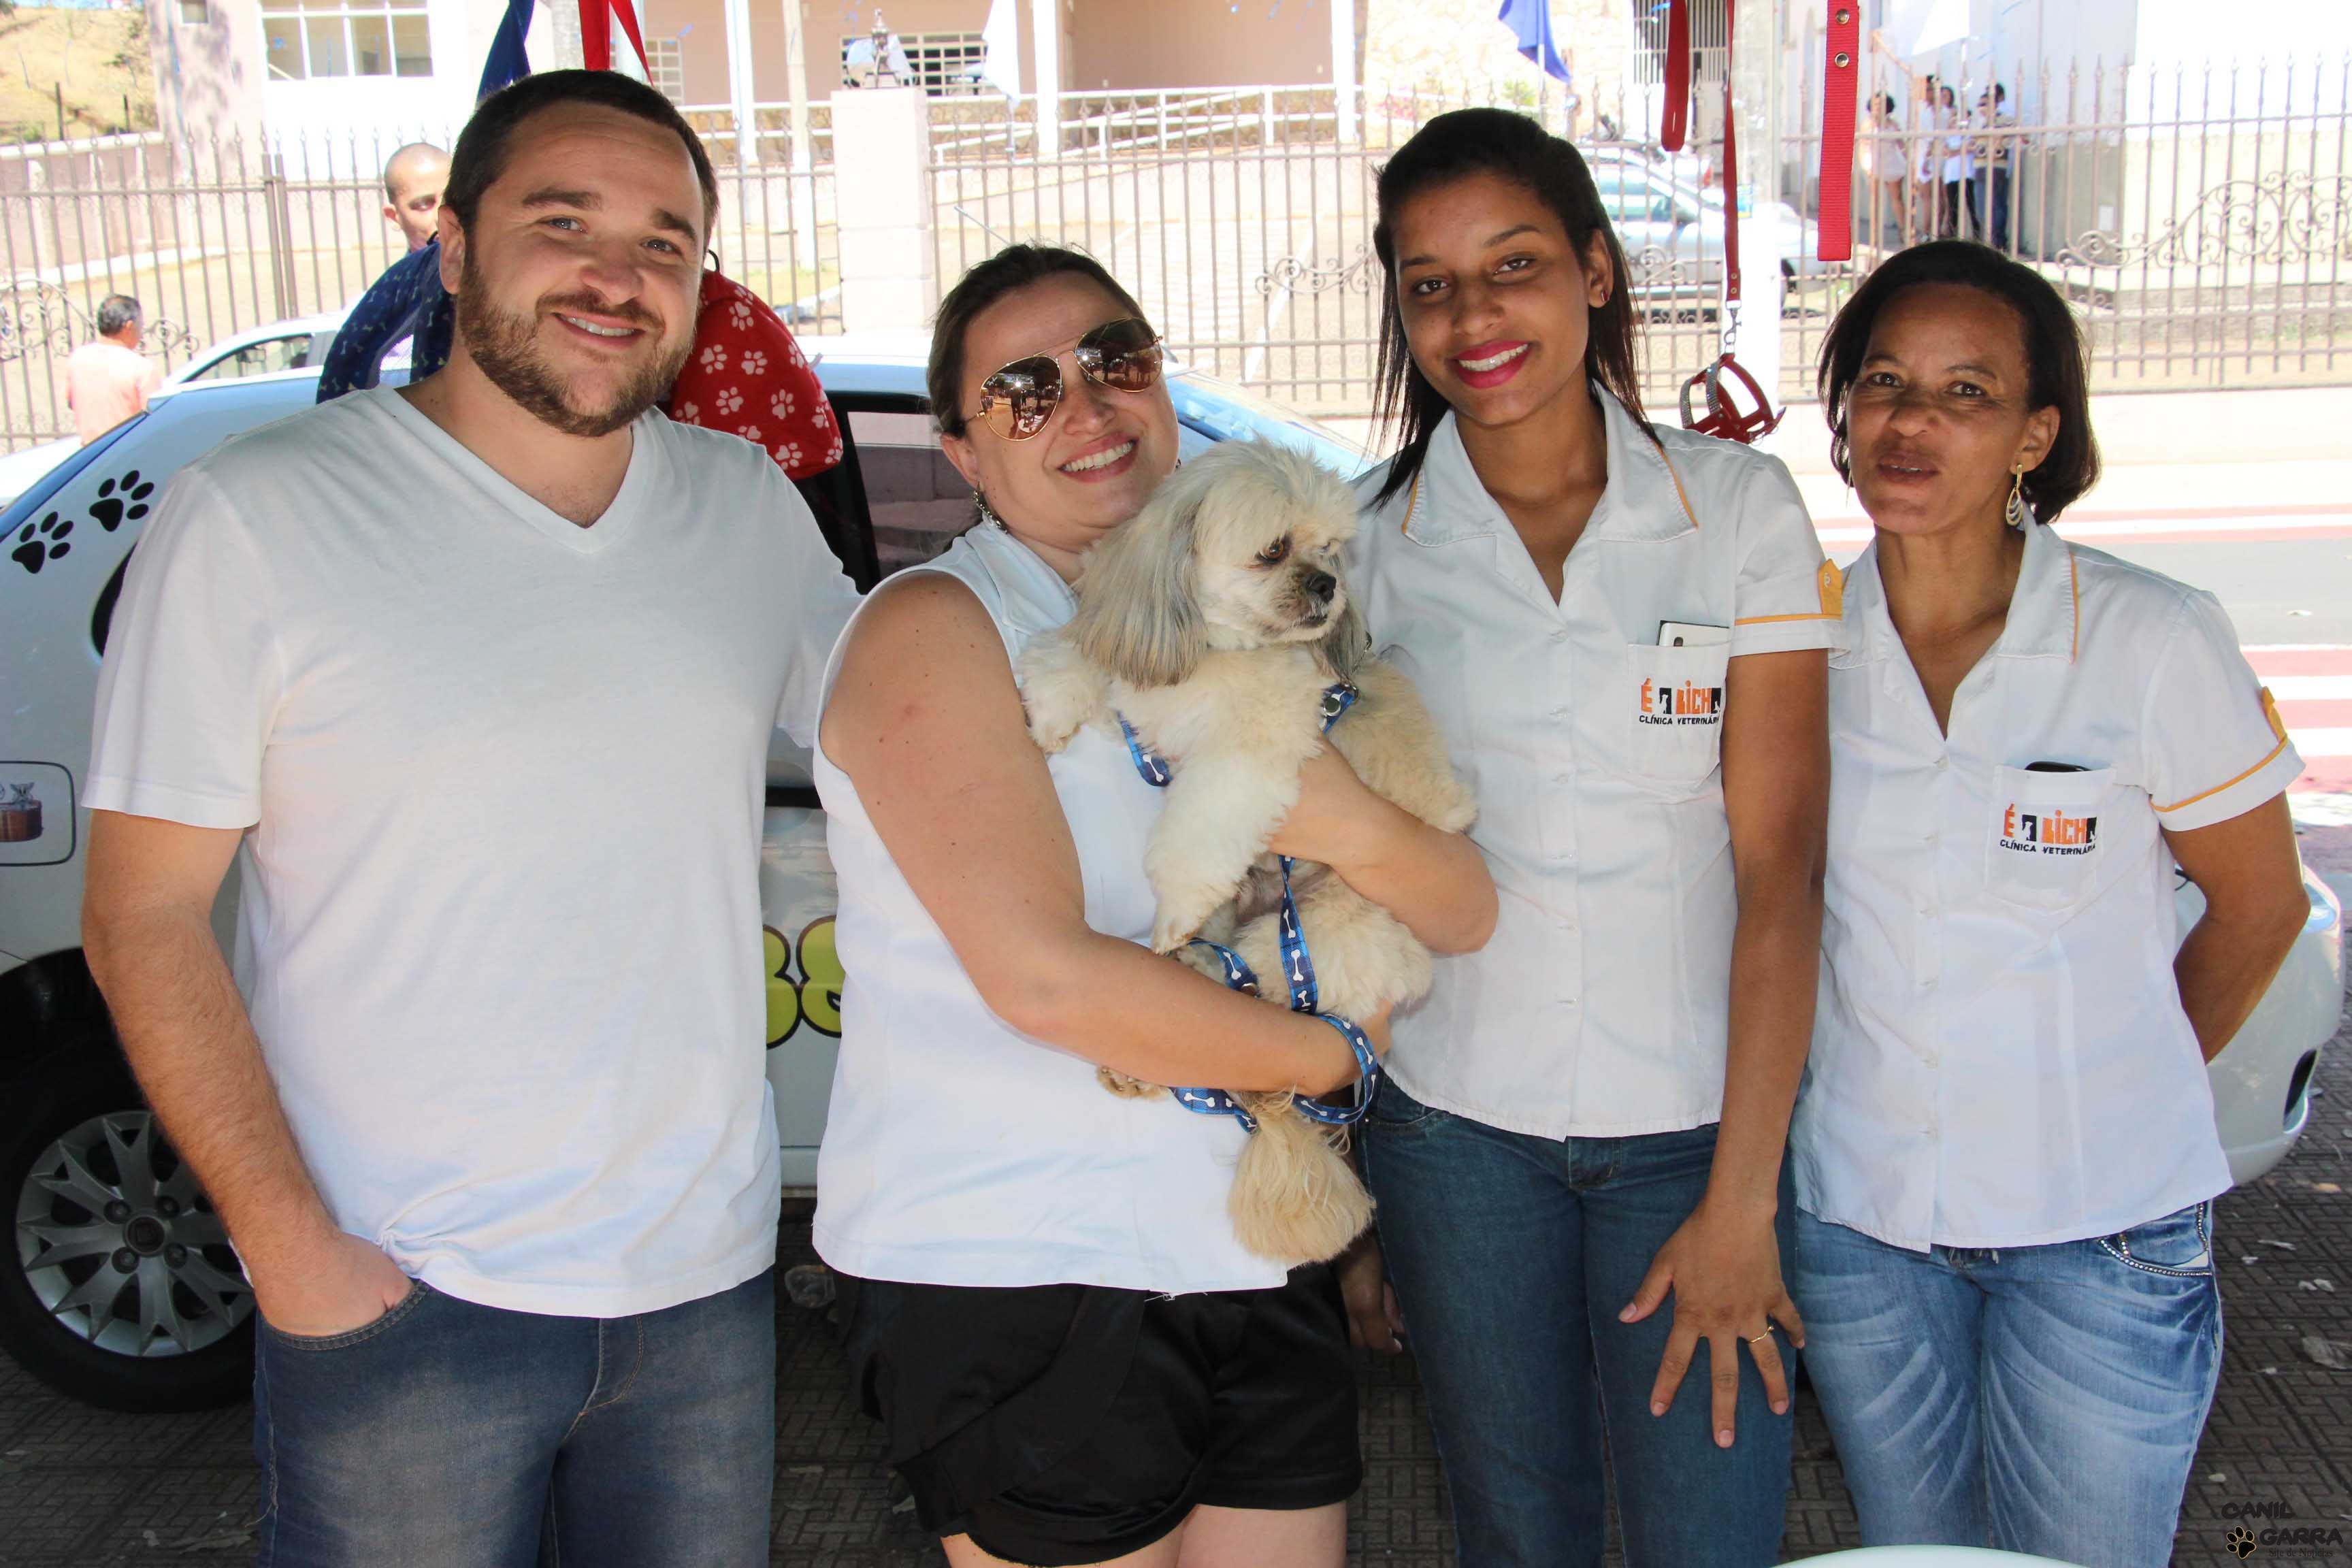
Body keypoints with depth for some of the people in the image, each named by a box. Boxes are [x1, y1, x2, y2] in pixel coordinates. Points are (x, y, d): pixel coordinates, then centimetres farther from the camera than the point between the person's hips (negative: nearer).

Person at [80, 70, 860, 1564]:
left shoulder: (752, 505, 4)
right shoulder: (255, 517, -9)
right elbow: (144, 917, -8)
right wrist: (291, 1246, -13)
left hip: (710, 1275, 4)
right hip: (404, 1301, -4)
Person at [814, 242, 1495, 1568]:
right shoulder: (935, 627, -7)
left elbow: (1466, 915, 6)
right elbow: (1045, 975, -20)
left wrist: (1357, 830, -17)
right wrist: (1337, 1056, -8)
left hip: (1258, 1261, 6)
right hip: (1014, 1274, -6)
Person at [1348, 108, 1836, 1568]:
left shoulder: (1739, 504, -5)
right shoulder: (1370, 537, -1)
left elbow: (1778, 867, -8)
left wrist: (1743, 1195, -12)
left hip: (1698, 1119, -1)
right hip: (1457, 1122, 2)